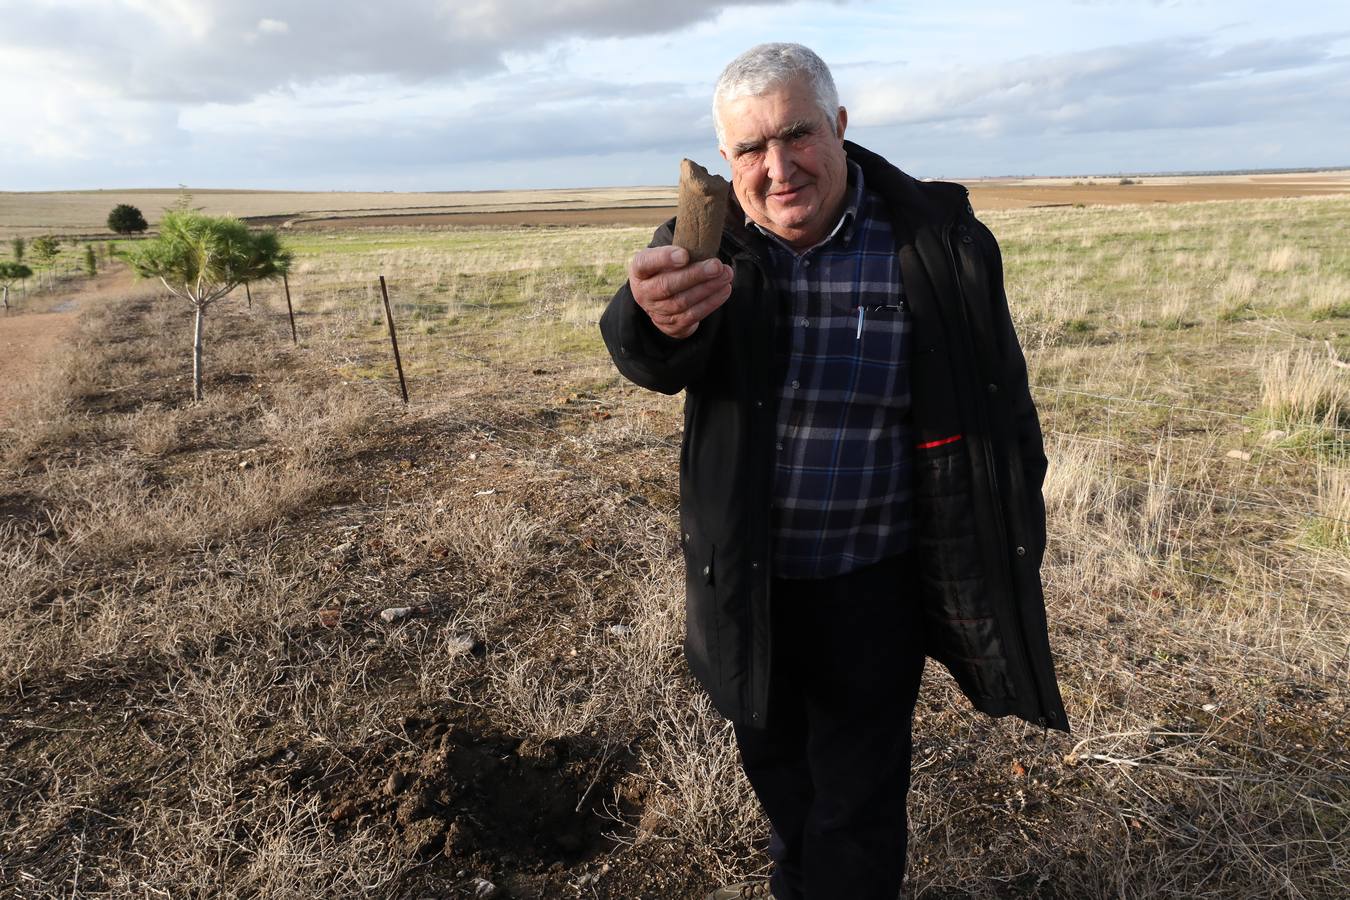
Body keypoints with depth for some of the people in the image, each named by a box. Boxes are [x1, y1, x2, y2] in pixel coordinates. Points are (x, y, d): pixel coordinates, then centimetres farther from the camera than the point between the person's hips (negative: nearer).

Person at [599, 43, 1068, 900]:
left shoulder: (940, 241, -14)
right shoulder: (708, 246, -9)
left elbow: (1004, 417, -6)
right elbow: (653, 359, -29)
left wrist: (1011, 567, -5)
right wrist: (658, 317, -53)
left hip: (870, 583, -3)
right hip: (746, 578, 4)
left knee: (857, 804, 11)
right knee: (771, 754, 27)